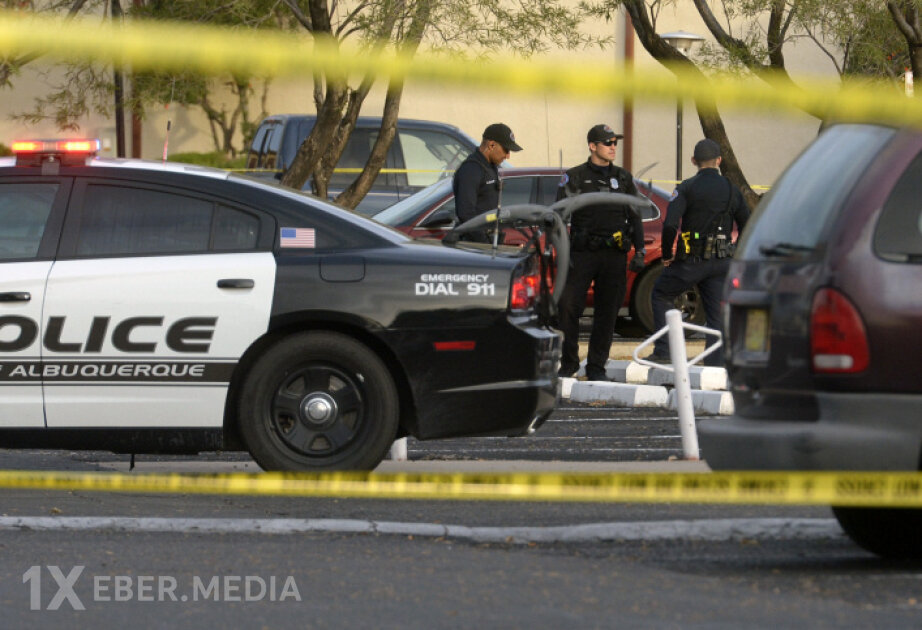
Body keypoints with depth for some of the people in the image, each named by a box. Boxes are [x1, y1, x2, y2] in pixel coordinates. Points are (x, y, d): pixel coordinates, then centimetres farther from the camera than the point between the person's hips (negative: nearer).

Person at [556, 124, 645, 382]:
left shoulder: (623, 178, 13)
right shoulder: (575, 177, 3)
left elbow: (635, 217, 17)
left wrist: (639, 251, 8)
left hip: (614, 254, 3)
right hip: (582, 254, -3)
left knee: (607, 312, 3)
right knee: (568, 307, -8)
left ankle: (596, 367, 12)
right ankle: (568, 363, 6)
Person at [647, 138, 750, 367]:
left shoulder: (687, 188, -8)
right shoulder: (731, 190, 6)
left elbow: (670, 225, -18)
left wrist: (667, 255, -4)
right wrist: (735, 256, 20)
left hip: (691, 262, -3)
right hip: (721, 263, 4)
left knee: (661, 295, 17)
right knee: (717, 315, 9)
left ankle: (663, 352, 10)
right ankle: (715, 364, 3)